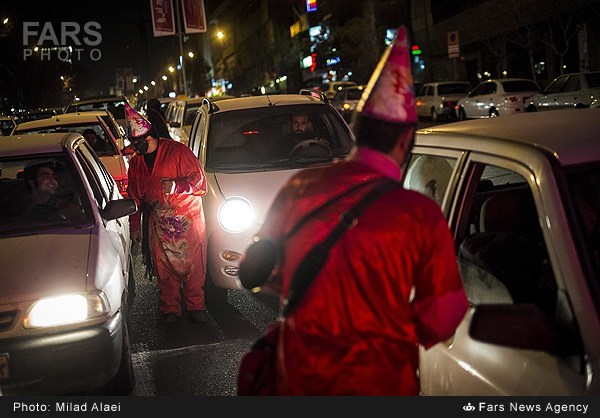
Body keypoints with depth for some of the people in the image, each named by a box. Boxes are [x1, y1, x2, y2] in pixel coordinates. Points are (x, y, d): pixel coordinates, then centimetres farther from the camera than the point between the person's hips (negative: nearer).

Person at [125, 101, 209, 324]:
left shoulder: (177, 151, -9)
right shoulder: (136, 163, 9)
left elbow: (200, 181, -9)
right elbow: (135, 197, 18)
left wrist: (176, 186, -23)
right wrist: (134, 226, 17)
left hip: (188, 220, -4)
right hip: (158, 224, 4)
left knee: (193, 266, 1)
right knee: (164, 269, 4)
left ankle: (195, 306, 15)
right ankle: (170, 310, 16)